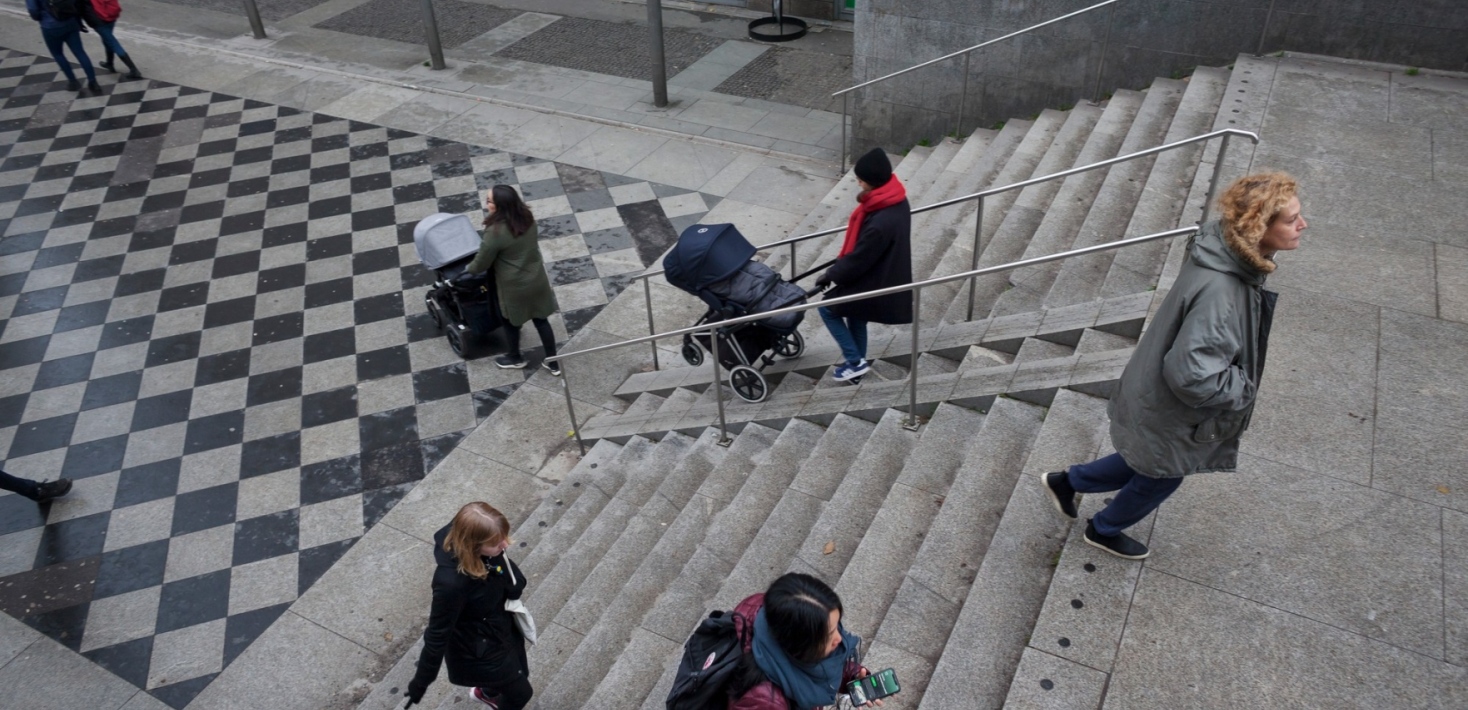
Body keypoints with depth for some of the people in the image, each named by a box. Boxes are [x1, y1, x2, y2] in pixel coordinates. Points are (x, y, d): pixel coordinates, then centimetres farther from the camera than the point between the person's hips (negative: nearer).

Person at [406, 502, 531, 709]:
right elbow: (437, 636, -25)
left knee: (520, 674, 32)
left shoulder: (486, 552, -23)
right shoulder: (452, 582, -41)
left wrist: (514, 586, -16)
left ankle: (486, 692, 64)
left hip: (502, 628, 6)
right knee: (520, 692, 18)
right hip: (479, 650, -6)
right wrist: (420, 684, -14)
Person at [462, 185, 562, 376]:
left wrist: (468, 269, 7)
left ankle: (515, 358, 45)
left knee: (512, 322, 22)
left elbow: (482, 263, -15)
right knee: (541, 320, 19)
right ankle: (553, 363, 30)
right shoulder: (527, 217, -9)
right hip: (536, 279, 6)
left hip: (515, 286, -5)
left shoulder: (495, 232, -29)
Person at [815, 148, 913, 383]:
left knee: (827, 309, 8)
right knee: (856, 317, 24)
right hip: (885, 277, 9)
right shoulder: (897, 201, -4)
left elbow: (859, 259, -24)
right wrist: (840, 265, 16)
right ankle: (857, 364, 40)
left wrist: (831, 275, -10)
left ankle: (856, 362, 13)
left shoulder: (881, 223, -35)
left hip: (874, 283, -9)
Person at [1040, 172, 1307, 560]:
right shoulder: (1218, 292, -39)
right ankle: (1104, 530, 47)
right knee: (1162, 477, 21)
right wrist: (1245, 388, -20)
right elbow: (1192, 375, -37)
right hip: (1169, 413, -8)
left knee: (1148, 465, 29)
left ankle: (1066, 481, 45)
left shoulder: (1229, 251, -10)